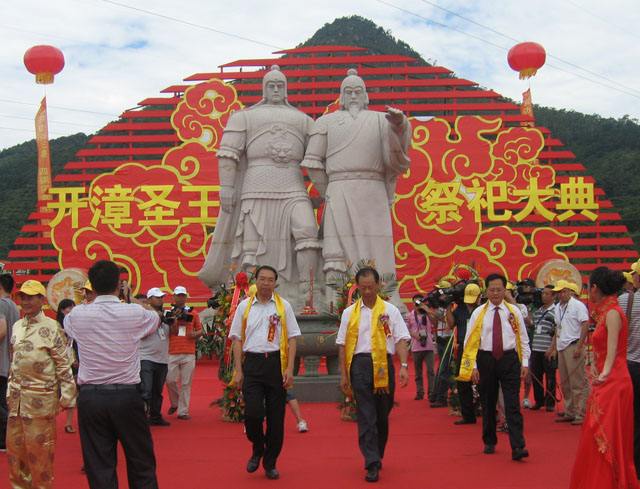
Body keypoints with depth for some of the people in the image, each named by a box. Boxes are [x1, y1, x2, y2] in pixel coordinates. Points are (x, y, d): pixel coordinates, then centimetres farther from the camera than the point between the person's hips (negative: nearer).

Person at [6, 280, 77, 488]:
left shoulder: (51, 328, -10)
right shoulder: (17, 327, 10)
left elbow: (64, 364, -10)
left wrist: (67, 396, -12)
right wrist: (11, 390, 18)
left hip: (41, 398, -6)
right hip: (17, 398, 6)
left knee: (39, 448, 1)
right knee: (14, 445, 13)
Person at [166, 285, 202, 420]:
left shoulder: (192, 313, 11)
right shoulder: (169, 313, 6)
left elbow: (200, 330, 17)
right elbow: (170, 332, 1)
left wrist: (196, 334, -4)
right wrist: (175, 319, -11)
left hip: (189, 353, 1)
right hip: (172, 352, -1)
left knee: (186, 383, 0)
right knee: (170, 380, -2)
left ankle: (183, 411, 6)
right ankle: (174, 403, 24)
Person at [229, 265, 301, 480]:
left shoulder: (283, 306, 5)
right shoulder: (244, 306, 7)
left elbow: (292, 338, 4)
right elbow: (237, 339, 8)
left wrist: (289, 369, -5)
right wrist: (238, 371, 1)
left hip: (276, 363, 0)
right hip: (252, 364, 0)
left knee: (276, 416, 4)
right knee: (253, 412, -12)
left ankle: (270, 463, 20)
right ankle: (257, 450, 18)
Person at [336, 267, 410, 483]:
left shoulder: (390, 310, 6)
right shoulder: (349, 313, 9)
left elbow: (401, 339, 1)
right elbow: (343, 345, 9)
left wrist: (404, 366, -12)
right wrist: (344, 375, 4)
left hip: (384, 365, 0)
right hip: (360, 364, 0)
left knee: (382, 415, 11)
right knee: (366, 416, -5)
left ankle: (377, 456, 29)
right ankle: (372, 464, -5)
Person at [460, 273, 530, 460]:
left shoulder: (514, 312, 4)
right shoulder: (478, 313, 1)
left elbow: (523, 339, 8)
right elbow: (470, 341, 0)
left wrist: (525, 363, 1)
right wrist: (473, 366, -5)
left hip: (509, 359, -1)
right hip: (486, 360, 1)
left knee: (512, 404, -7)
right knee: (488, 404, 12)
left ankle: (518, 447, -10)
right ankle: (489, 443, 28)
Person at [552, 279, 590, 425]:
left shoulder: (577, 305, -6)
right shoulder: (558, 307, 16)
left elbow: (585, 325, -12)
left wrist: (579, 347, -18)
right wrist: (554, 347, 16)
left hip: (573, 346, -8)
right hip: (562, 348, 8)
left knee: (578, 383, -6)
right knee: (565, 383, 12)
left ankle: (580, 414, -2)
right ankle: (569, 412, 20)